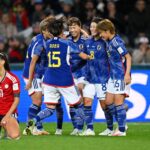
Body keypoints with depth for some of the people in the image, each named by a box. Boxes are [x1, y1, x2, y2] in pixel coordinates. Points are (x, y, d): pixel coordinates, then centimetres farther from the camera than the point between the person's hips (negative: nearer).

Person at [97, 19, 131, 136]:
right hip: (113, 77, 9)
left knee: (118, 102, -6)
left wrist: (127, 74, -22)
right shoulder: (108, 42, 10)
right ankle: (122, 124, 20)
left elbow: (128, 57, -17)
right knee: (109, 102, 10)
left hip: (121, 77, -9)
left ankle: (122, 130, 1)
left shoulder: (117, 42, -16)